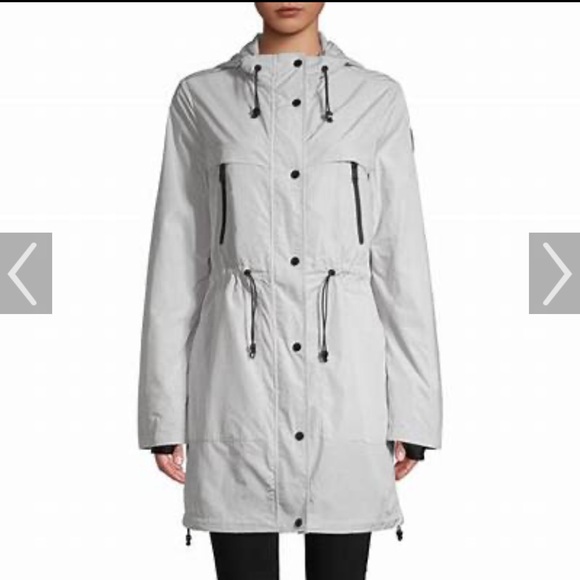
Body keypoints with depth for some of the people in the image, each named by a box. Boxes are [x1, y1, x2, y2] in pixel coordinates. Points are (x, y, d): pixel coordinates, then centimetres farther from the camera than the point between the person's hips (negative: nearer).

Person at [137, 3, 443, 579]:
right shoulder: (201, 97, 6)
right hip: (239, 375, 0)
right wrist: (165, 410, 2)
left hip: (343, 373, 0)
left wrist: (412, 408, 1)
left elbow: (401, 258, 4)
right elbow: (178, 258, 5)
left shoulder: (377, 98, 6)